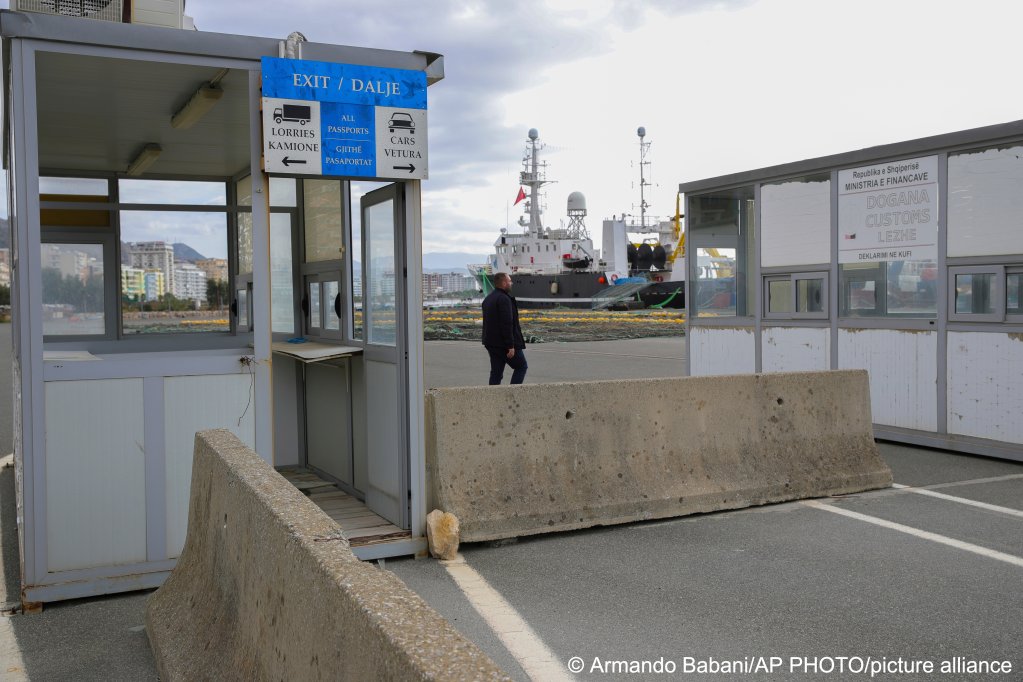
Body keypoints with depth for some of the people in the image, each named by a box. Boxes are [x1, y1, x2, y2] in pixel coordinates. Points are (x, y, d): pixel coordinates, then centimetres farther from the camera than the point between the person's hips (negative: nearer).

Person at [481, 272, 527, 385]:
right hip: (504, 344, -9)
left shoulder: (488, 298, 15)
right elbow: (507, 324, -23)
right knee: (521, 367, 5)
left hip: (491, 343, 9)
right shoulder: (504, 299, -17)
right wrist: (510, 346, -22)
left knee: (496, 373, 10)